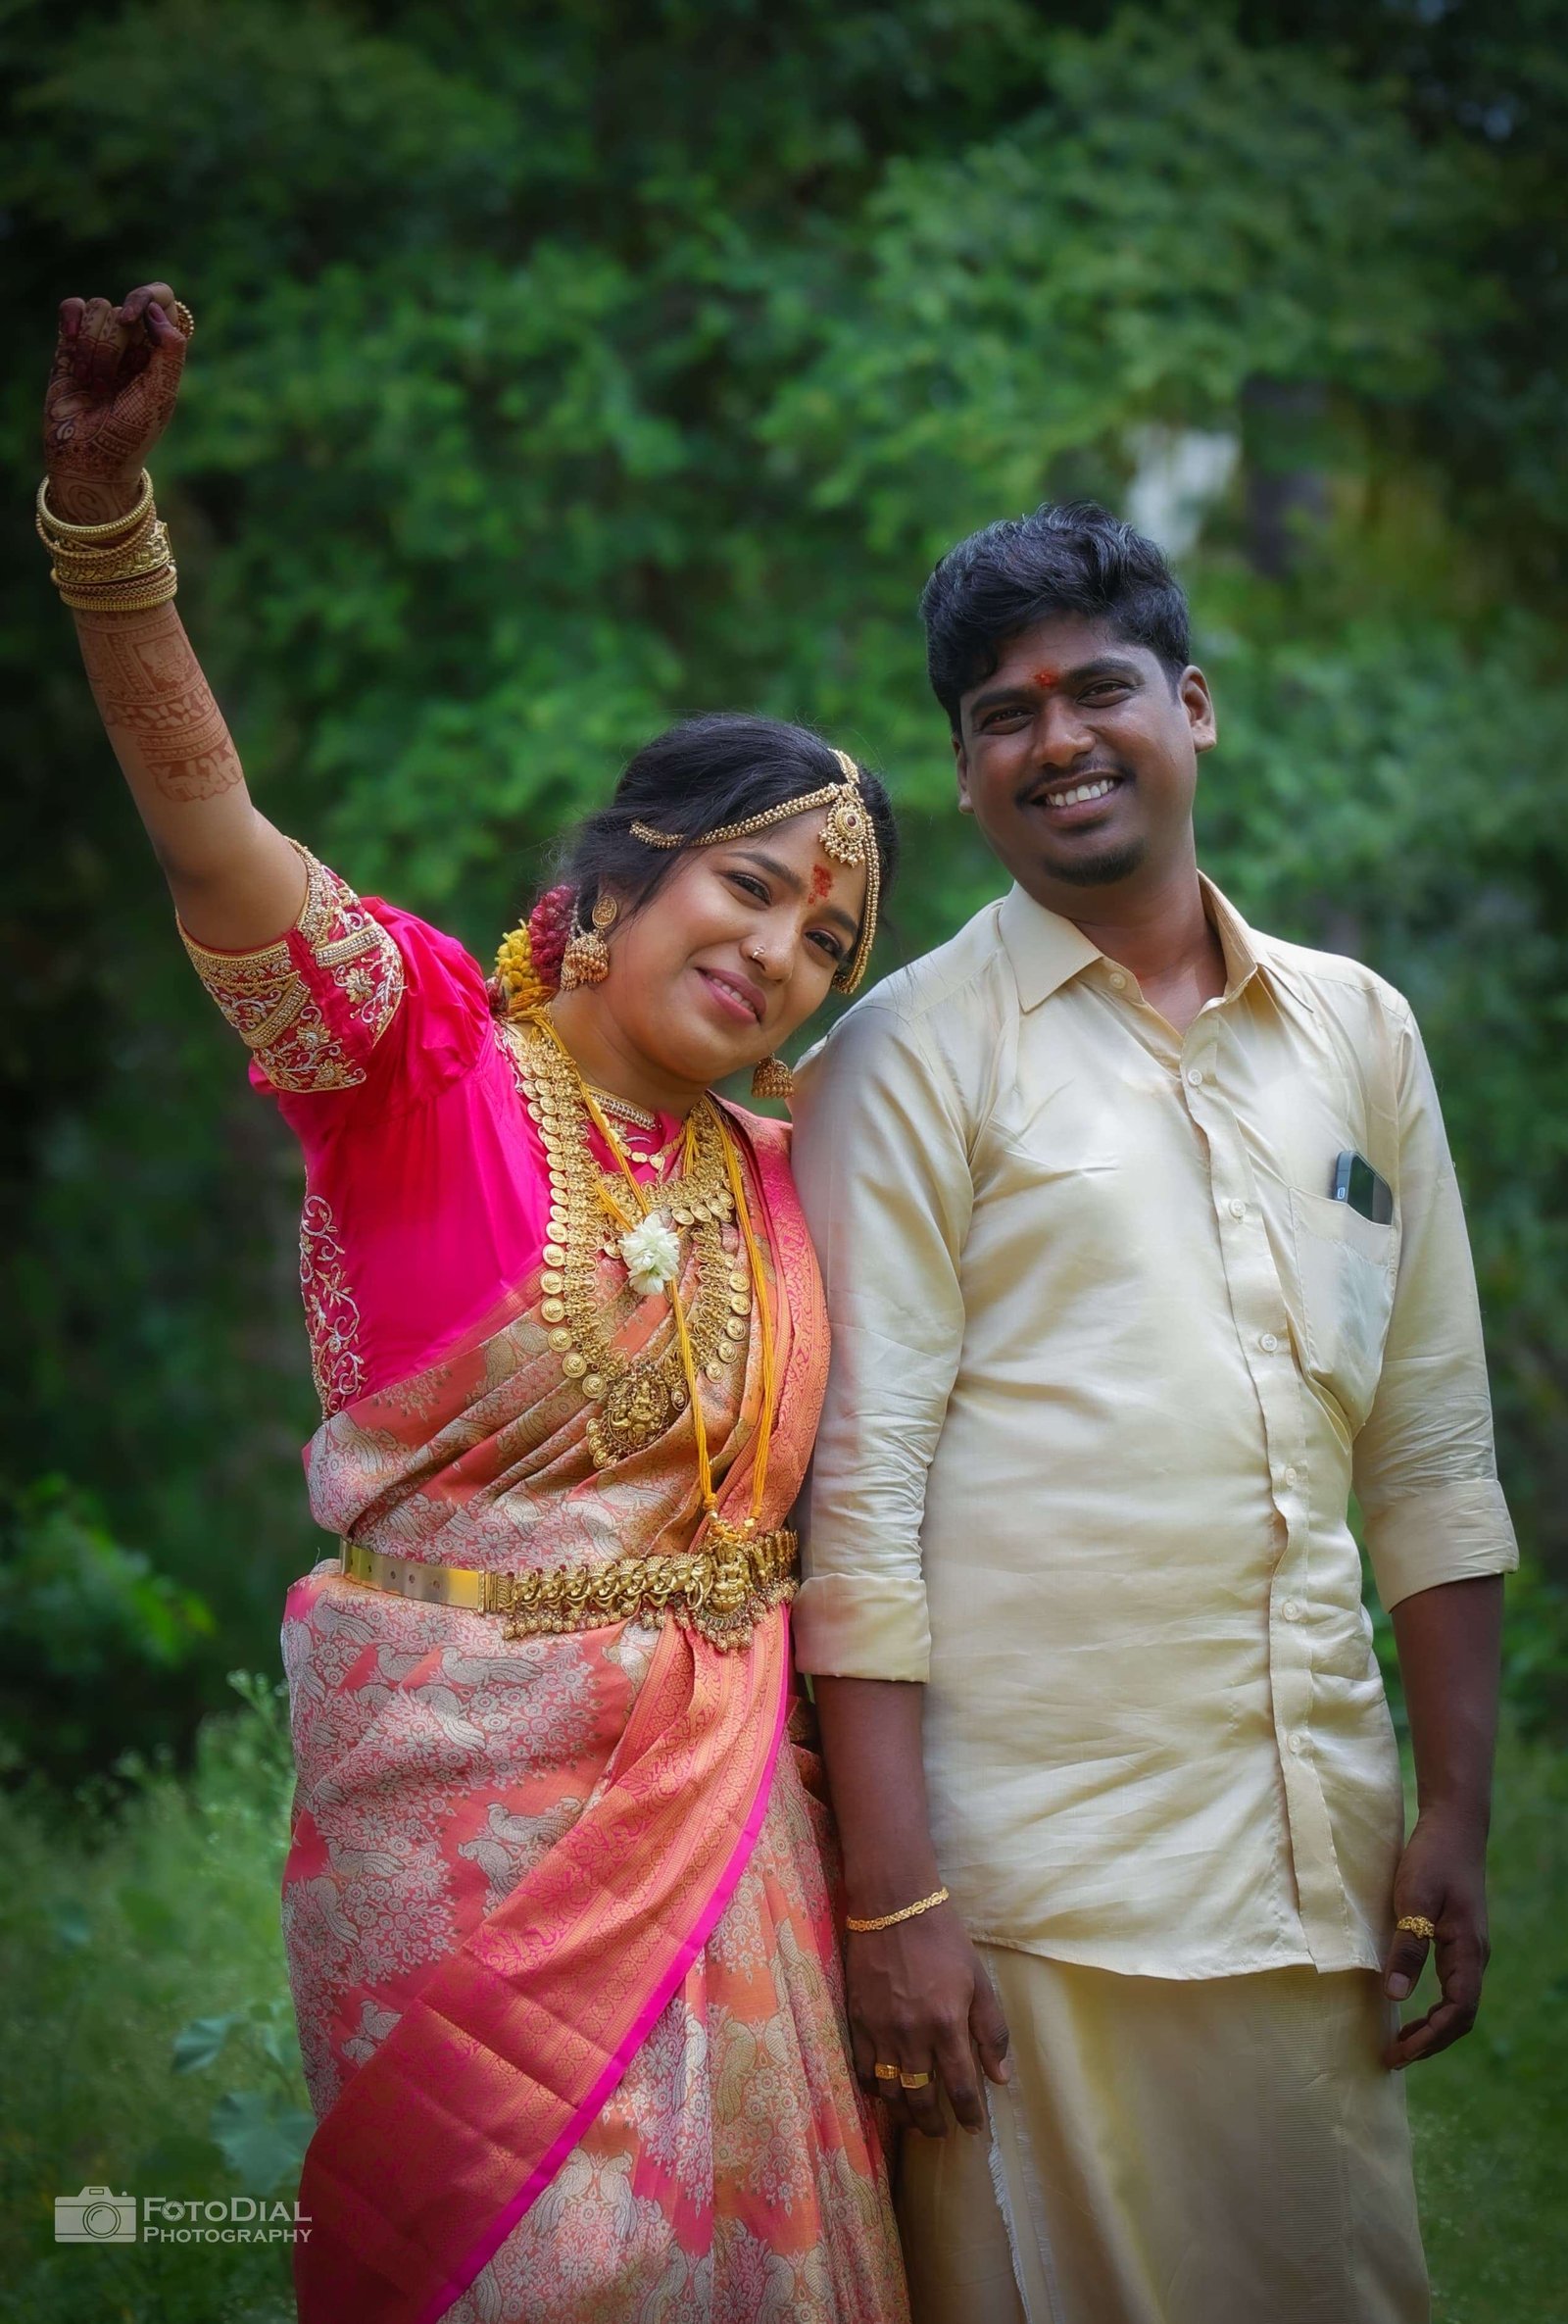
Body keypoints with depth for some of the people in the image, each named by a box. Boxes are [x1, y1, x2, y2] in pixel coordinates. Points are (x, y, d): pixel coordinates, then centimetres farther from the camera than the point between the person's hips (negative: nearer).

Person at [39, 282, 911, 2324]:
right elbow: (216, 842, -21)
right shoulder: (426, 1049, -4)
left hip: (721, 1785, 5)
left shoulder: (782, 1177, 12)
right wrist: (107, 506, -33)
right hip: (462, 1790, -5)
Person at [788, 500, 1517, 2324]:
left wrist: (1456, 1815, 7)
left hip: (1316, 1859, 4)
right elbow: (861, 1491, -7)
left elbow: (1433, 1451, 12)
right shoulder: (913, 1055, -2)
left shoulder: (1357, 1033, 12)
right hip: (1028, 1879, -4)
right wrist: (891, 1897, -12)